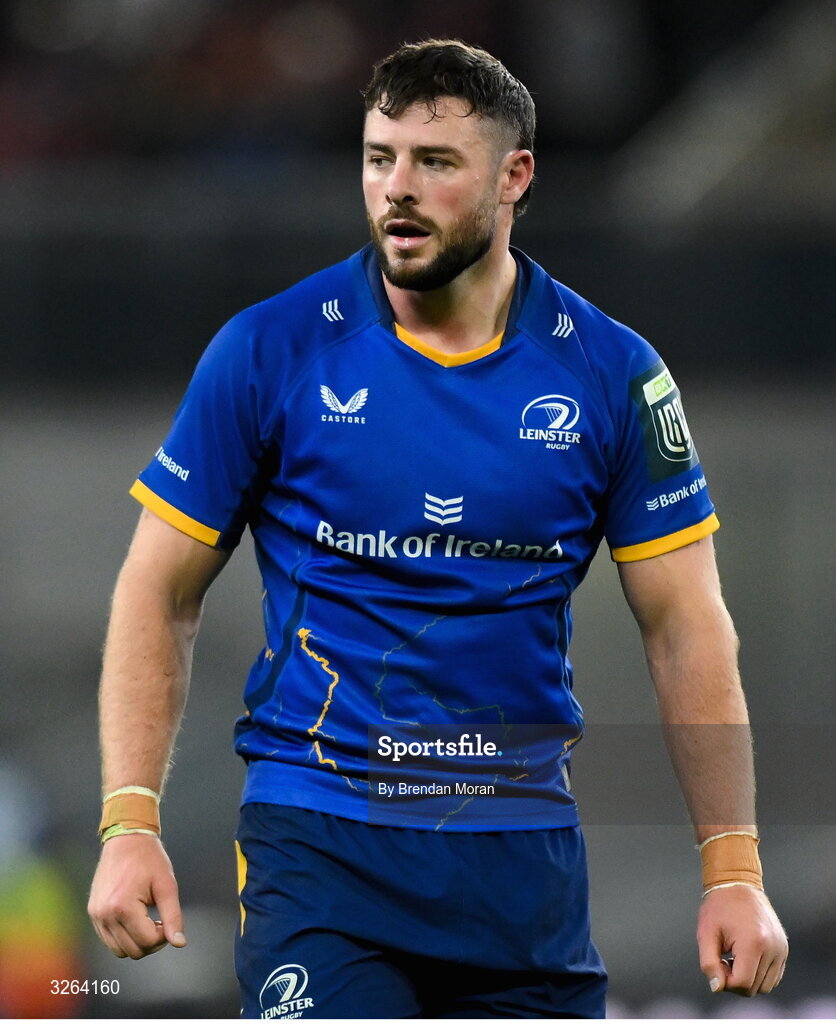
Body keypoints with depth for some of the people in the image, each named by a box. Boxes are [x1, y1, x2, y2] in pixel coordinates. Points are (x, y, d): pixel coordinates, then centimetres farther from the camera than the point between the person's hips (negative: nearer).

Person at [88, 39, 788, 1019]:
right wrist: (130, 824, -9)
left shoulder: (610, 372, 2)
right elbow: (159, 593, 2)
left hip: (525, 856, 2)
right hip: (317, 849, -2)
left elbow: (684, 626, 5)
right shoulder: (269, 351, -2)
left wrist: (733, 870, -1)